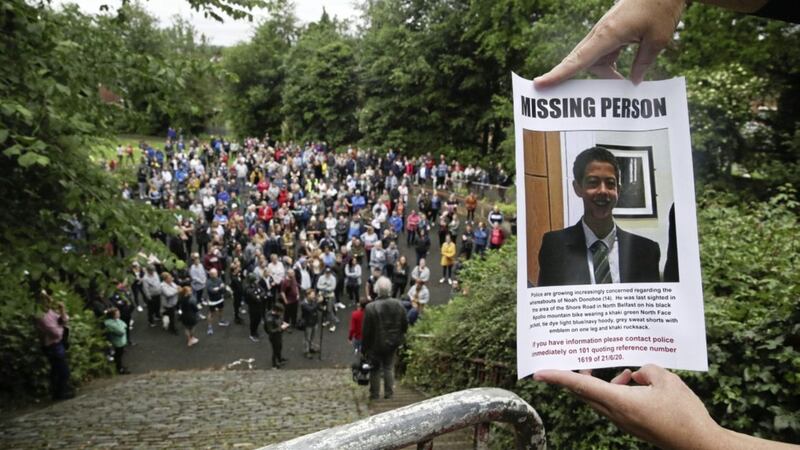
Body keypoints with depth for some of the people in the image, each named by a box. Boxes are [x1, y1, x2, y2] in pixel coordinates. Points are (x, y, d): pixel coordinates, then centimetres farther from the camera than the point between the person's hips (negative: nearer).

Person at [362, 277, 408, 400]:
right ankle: (389, 392, 15)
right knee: (389, 367, 15)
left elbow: (366, 330, -14)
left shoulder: (370, 307, -19)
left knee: (375, 368, 9)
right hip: (392, 343, 3)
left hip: (376, 344, -3)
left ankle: (374, 394, 14)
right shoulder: (398, 305, -7)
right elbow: (405, 325, 1)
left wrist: (364, 347, -4)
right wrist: (399, 337, 17)